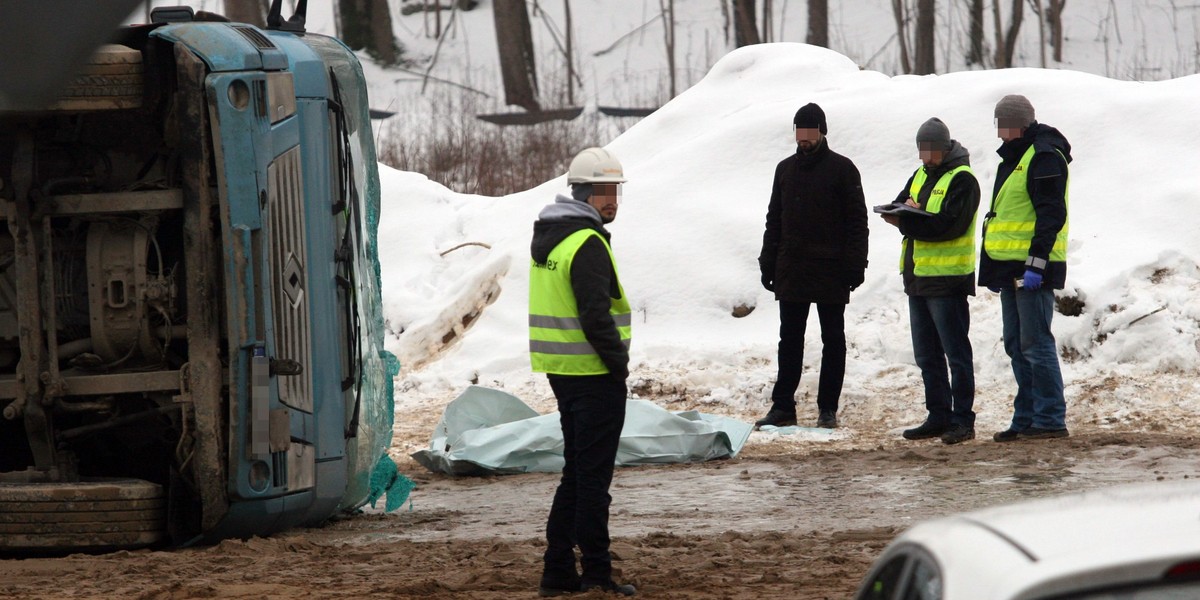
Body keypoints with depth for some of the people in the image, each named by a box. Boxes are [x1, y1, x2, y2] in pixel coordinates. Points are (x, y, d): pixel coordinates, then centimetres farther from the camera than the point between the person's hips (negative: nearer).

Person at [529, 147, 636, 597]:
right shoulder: (587, 243, -17)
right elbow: (595, 315, -23)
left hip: (560, 370, 9)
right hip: (593, 374, -9)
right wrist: (619, 361, -13)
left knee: (576, 471, 16)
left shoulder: (547, 237, 14)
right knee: (593, 474, -3)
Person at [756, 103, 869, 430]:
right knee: (789, 341, 5)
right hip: (791, 271, 4)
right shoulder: (786, 169, 13)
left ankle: (828, 408, 7)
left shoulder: (841, 169, -2)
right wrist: (768, 264, 9)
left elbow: (856, 221, -5)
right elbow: (774, 220, 16)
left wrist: (854, 265, -12)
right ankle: (782, 406, 7)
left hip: (831, 271, -4)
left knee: (832, 340, 3)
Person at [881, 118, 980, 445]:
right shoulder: (920, 176, 19)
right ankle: (939, 416, 19)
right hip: (919, 276, 9)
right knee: (927, 355, 12)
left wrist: (907, 221, -20)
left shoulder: (962, 179, -8)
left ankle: (963, 420, -4)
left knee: (956, 352, -6)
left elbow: (950, 224, -19)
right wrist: (900, 213, -13)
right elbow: (899, 206, 11)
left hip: (948, 279, -9)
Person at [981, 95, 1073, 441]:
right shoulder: (1013, 158, 20)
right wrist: (992, 268, 24)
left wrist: (1036, 264, -24)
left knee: (1035, 344, -10)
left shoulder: (1044, 157, -12)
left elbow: (1051, 214, -19)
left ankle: (1050, 421, -9)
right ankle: (1027, 418, 15)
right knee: (1016, 345, 11)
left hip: (1033, 269, -10)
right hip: (1011, 268, 10)